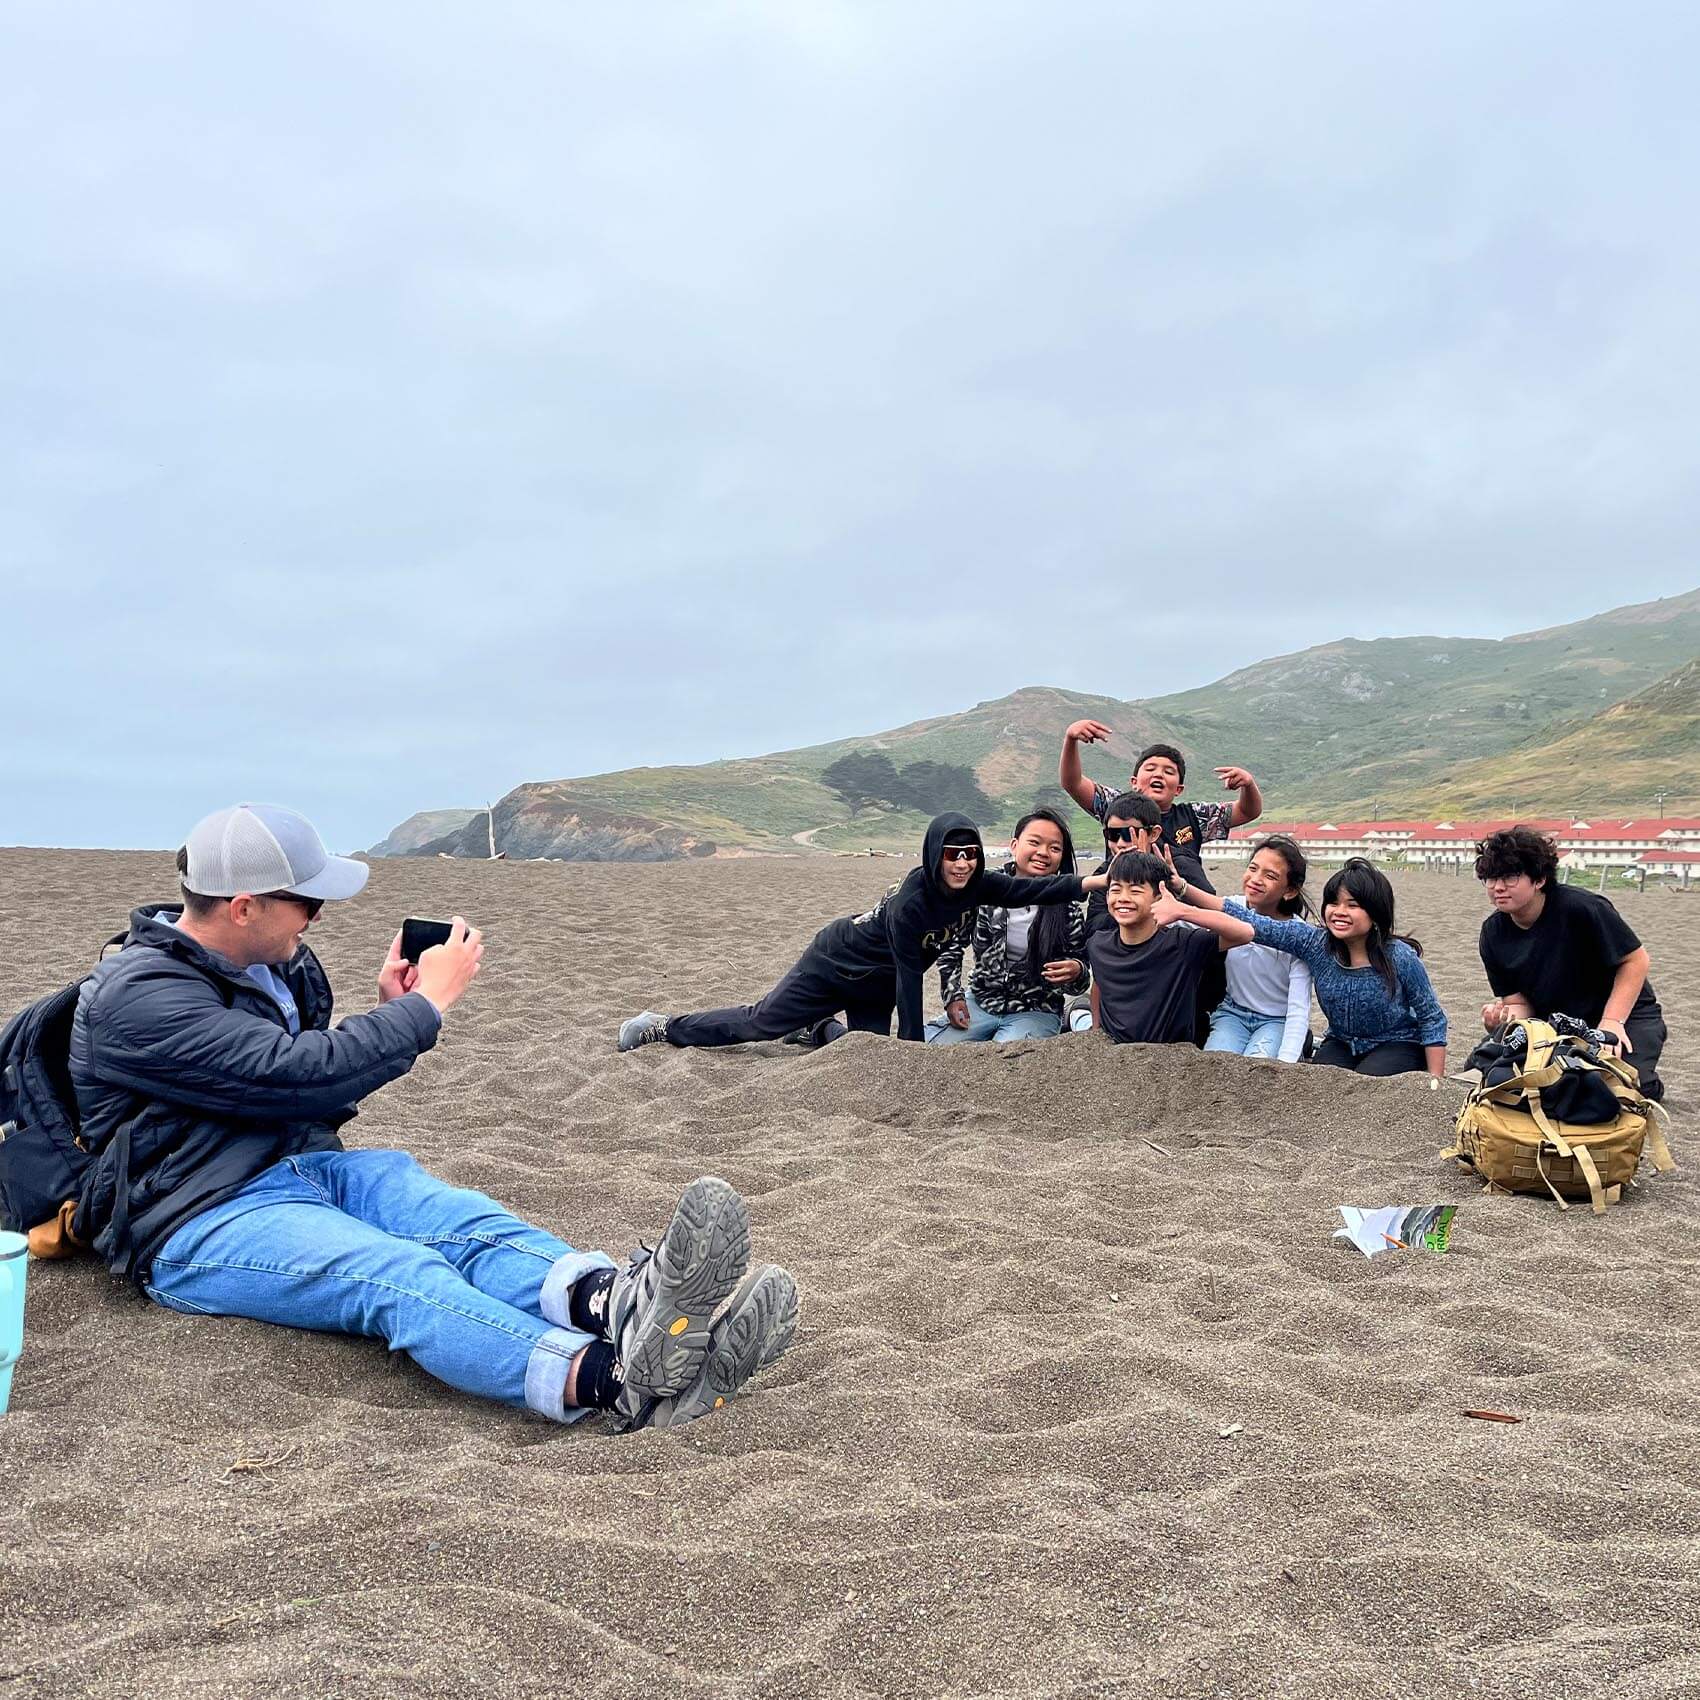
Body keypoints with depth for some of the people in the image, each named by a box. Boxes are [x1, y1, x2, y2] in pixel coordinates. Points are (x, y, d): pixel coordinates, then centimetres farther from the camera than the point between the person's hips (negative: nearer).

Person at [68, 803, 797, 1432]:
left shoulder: (271, 967, 14)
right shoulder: (138, 997, -13)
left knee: (465, 1220, -27)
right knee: (399, 1277, -37)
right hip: (201, 1228, -7)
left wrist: (389, 1013, 5)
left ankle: (616, 1301, -57)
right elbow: (302, 1075, -23)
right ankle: (614, 1379, -62)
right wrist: (426, 1004, -13)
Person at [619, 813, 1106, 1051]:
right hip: (834, 964, -7)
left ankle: (818, 1029, 40)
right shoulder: (909, 903, -36)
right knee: (760, 1023, 0)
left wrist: (1092, 882, -37)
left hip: (874, 985, 7)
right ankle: (661, 1026, 18)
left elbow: (1026, 889, -26)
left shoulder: (975, 885, -17)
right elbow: (909, 978, -33)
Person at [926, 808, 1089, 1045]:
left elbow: (1079, 975, 0)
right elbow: (951, 943, 7)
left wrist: (1076, 971, -24)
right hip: (980, 1001, 2)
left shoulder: (1067, 911, -8)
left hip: (1035, 1013, -2)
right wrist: (953, 996, -2)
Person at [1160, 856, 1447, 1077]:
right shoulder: (1315, 943, -15)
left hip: (1398, 1046, -3)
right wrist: (1182, 888, -32)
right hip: (1341, 1045, 3)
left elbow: (1432, 1019, -8)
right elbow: (1249, 924, -22)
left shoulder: (1400, 958, -21)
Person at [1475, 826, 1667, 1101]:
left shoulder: (1581, 907, -26)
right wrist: (1504, 1017, -29)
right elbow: (1518, 1001, -5)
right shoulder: (1493, 934, -9)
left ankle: (1649, 1084, 11)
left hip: (1624, 1016, -4)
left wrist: (1612, 1022, -21)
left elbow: (1635, 960, -16)